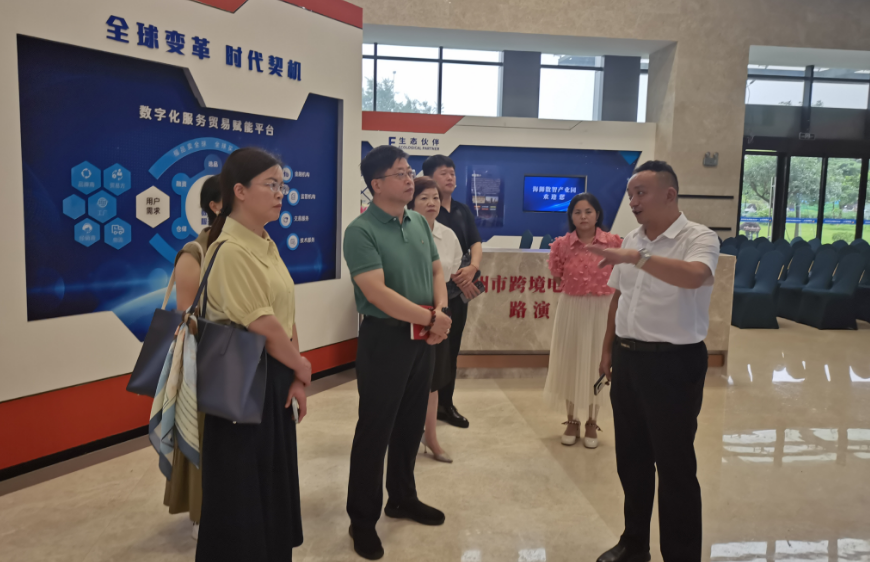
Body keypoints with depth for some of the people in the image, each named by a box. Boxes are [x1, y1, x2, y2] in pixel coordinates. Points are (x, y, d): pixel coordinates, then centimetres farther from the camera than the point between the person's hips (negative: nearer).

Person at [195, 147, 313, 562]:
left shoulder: (266, 245, 8)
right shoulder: (231, 251, -20)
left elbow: (287, 316, 8)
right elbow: (263, 327, -21)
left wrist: (295, 377, 2)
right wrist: (302, 367, -6)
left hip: (274, 378, 9)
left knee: (274, 478, 19)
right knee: (242, 487, 7)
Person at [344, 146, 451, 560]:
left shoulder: (419, 223, 7)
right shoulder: (361, 231, -16)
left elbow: (436, 271, 11)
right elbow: (377, 293, -24)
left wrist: (440, 313, -8)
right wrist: (431, 318, -17)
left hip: (424, 338, 7)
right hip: (384, 339, -7)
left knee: (411, 424, 18)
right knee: (375, 429, 4)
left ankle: (403, 498, 37)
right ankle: (363, 519, 21)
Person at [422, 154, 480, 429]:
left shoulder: (463, 210, 12)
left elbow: (476, 244, 4)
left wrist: (472, 268, -17)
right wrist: (454, 276, -21)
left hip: (460, 289, 6)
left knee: (451, 347, 12)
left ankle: (446, 403, 24)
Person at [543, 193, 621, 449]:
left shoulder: (613, 242, -7)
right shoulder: (562, 244, -4)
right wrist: (577, 289, 1)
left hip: (602, 309, -1)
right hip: (571, 309, 1)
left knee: (596, 363, 8)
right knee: (570, 363, 9)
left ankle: (592, 423, 24)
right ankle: (572, 420, 25)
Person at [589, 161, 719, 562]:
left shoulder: (699, 238, -13)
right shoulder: (631, 240, 9)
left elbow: (694, 276, -35)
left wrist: (636, 257, -41)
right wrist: (608, 348, 17)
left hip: (674, 363, -7)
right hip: (628, 358, 7)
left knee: (675, 464, 4)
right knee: (631, 458, 17)